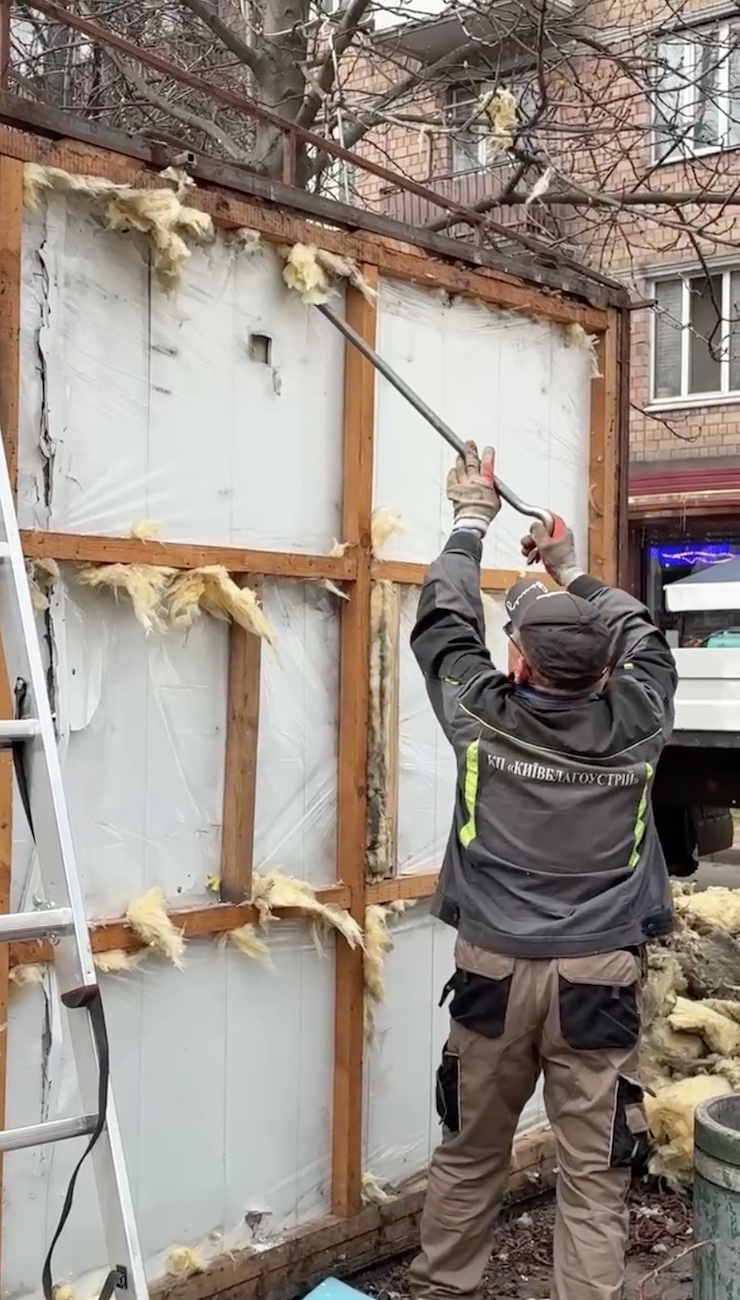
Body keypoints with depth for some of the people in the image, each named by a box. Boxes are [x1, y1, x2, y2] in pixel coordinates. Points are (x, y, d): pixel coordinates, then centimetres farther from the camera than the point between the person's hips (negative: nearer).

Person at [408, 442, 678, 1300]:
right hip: (596, 982, -1)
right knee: (593, 1179, 6)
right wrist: (572, 572, 29)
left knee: (468, 1157, 18)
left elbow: (444, 623, 9)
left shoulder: (483, 719, -7)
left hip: (494, 972, 1)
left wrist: (472, 520, 22)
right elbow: (644, 644, 16)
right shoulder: (635, 727, -5)